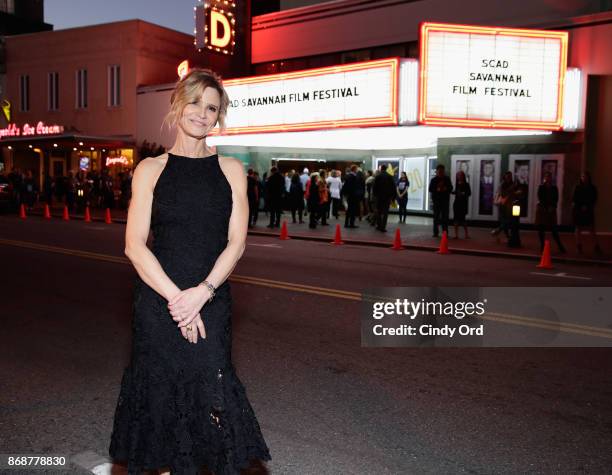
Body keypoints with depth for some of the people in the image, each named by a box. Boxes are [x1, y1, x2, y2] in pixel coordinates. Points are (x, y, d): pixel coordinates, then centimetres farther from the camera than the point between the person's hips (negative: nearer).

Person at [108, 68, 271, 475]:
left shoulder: (230, 170, 7)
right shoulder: (151, 169, 4)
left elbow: (236, 243, 0)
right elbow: (135, 245, -3)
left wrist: (202, 293, -13)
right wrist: (176, 297, -13)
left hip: (211, 301, 0)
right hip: (158, 300, 0)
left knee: (211, 391, -1)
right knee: (163, 391, 7)